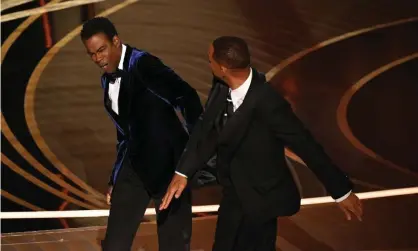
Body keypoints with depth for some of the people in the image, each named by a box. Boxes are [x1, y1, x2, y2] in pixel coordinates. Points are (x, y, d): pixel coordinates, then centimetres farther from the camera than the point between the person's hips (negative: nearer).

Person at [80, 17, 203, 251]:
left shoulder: (143, 64, -15)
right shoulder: (108, 80, 9)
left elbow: (187, 96, -26)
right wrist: (116, 180, 19)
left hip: (167, 161, -7)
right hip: (136, 164, 7)